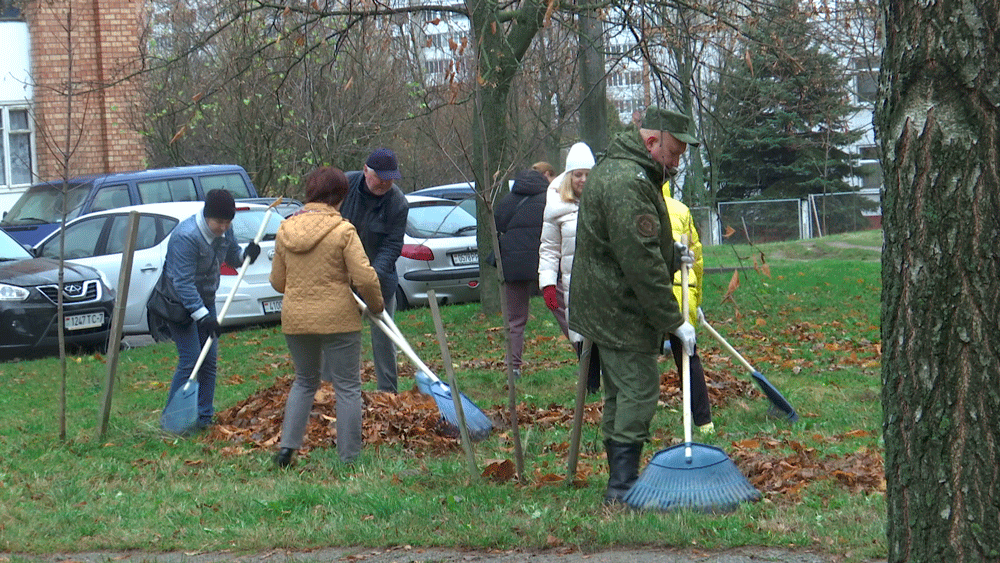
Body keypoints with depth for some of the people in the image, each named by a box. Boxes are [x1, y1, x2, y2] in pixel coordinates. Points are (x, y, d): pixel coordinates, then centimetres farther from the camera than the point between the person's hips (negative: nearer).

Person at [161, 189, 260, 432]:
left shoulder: (224, 231, -5)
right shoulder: (185, 236, -29)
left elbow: (232, 257, 15)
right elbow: (183, 282, -30)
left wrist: (246, 254, -10)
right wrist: (202, 317, -34)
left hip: (205, 300, 8)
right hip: (179, 302, -8)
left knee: (210, 359, 7)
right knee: (190, 360, -13)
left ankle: (204, 416, 14)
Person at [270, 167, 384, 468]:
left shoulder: (286, 229, 4)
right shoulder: (343, 231, -11)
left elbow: (277, 281, 11)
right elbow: (365, 278, -16)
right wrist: (376, 305, 2)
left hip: (295, 318, 5)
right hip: (337, 318, -5)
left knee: (304, 381, 22)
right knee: (347, 387, 6)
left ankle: (287, 446, 14)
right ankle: (349, 457, 7)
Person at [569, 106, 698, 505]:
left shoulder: (614, 170, 14)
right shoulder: (627, 184, -23)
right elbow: (640, 263, -26)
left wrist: (671, 253, 10)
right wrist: (674, 321, -21)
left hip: (605, 308, 11)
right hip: (621, 312, -11)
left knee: (621, 395, 16)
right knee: (638, 392, -8)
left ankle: (620, 482, 23)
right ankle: (624, 486, -7)